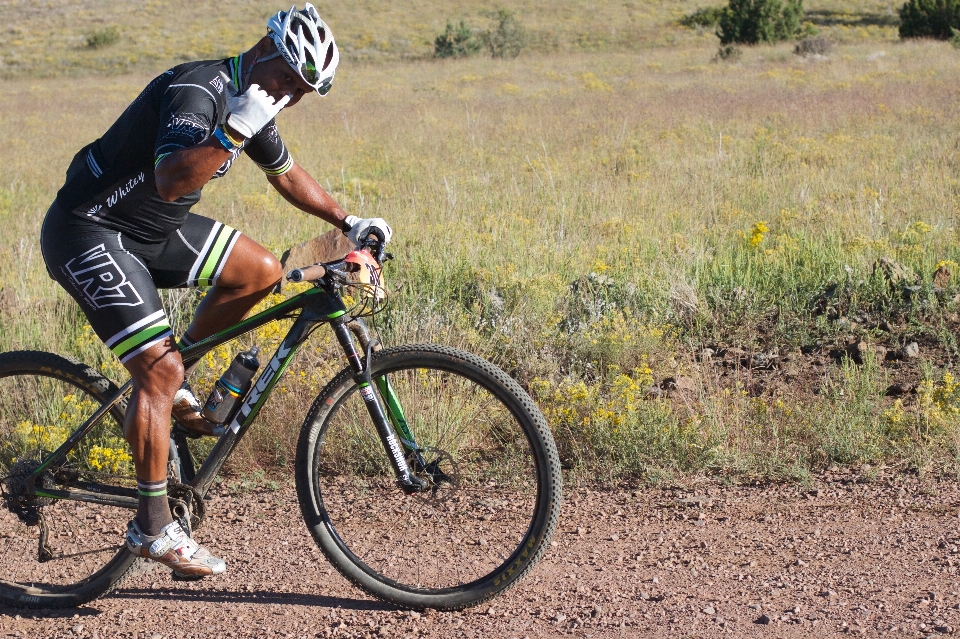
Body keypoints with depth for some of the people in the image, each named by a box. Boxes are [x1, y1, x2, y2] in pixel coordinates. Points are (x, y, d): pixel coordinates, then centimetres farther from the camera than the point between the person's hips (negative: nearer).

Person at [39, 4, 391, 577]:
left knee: (261, 272, -1)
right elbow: (171, 182, -38)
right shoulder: (198, 90, -24)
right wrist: (234, 133, -45)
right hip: (88, 234, -9)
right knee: (160, 372, -15)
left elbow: (286, 172, 23)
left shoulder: (253, 102, 5)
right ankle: (153, 526, -6)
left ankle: (168, 379, 13)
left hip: (152, 230, 9)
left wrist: (347, 221, 19)